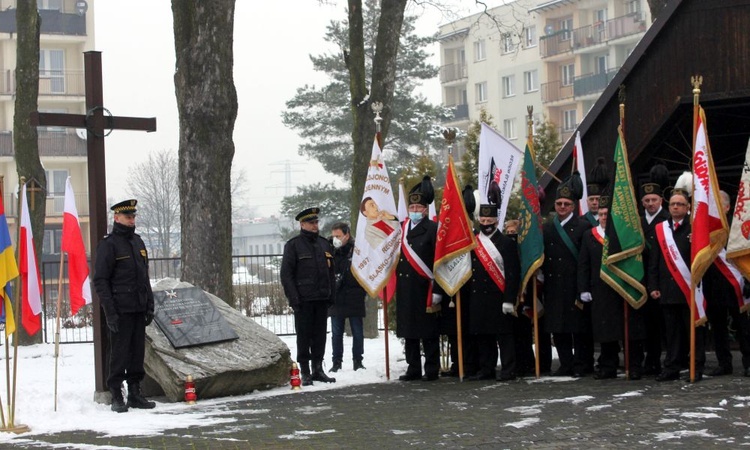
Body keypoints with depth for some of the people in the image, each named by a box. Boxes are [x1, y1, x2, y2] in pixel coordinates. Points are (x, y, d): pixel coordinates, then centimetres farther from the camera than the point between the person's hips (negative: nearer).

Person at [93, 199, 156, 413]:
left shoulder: (138, 242, 17)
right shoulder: (108, 244, -7)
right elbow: (100, 280, -11)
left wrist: (149, 305, 14)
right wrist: (110, 312, -17)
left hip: (139, 309, 7)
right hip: (120, 311, -7)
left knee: (138, 352, 9)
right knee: (119, 353, -3)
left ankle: (135, 393, 16)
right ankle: (117, 397, 2)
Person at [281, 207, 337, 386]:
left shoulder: (324, 244, 15)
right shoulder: (293, 245, -2)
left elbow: (331, 271, 19)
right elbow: (286, 274, -6)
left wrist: (332, 295, 10)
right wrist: (293, 298, -13)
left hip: (322, 298, 5)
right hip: (303, 299, -5)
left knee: (320, 335, 8)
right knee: (304, 336, -1)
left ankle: (318, 369, 16)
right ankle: (305, 372, 3)